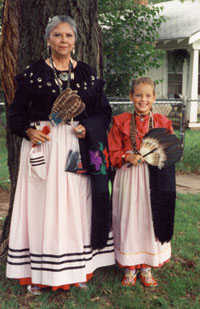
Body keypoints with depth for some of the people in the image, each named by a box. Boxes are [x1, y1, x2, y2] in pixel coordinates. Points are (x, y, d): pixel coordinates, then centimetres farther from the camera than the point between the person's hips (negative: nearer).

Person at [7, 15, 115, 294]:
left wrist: (87, 128, -9)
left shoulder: (87, 73, 9)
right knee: (42, 206, 1)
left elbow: (104, 112, 9)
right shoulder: (34, 72, 3)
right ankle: (39, 273, 13)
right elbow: (16, 113, 4)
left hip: (79, 149, 2)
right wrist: (29, 131, -14)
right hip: (42, 146, -1)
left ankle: (77, 268, 19)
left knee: (76, 206, 6)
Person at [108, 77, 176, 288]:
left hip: (155, 179, 1)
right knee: (129, 219, 3)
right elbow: (112, 153, 3)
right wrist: (127, 157, -14)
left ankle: (146, 267, 21)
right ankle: (130, 268, 19)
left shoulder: (162, 122, 6)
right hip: (128, 177, -1)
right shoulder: (121, 122, 3)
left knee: (151, 220, 5)